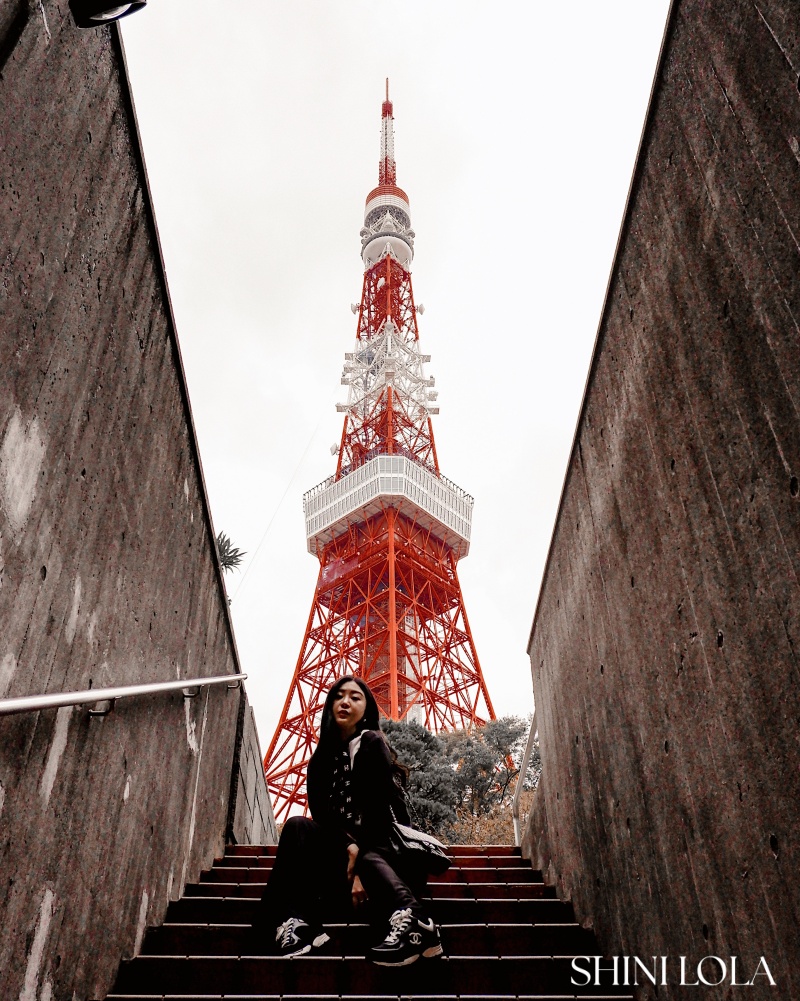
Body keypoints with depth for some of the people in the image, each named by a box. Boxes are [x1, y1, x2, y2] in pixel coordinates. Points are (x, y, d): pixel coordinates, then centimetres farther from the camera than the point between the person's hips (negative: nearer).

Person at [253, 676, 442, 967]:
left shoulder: (371, 743, -7)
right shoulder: (323, 757, 10)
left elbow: (378, 809, -15)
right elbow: (321, 813, -3)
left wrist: (359, 862, -21)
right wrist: (349, 846, -21)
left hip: (384, 847, -5)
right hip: (347, 849, 5)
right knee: (298, 827, -18)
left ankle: (410, 921, -63)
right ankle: (296, 923, -34)